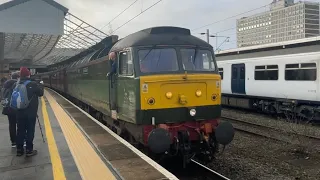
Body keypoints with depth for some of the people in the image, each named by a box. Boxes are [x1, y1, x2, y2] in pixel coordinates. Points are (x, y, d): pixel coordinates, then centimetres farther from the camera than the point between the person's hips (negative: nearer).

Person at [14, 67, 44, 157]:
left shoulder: (17, 84, 2)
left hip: (19, 112, 5)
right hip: (31, 112, -5)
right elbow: (40, 93, -1)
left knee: (20, 131, 11)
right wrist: (40, 86, 15)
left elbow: (14, 96, 10)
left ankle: (19, 149, 18)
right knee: (30, 131, 1)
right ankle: (29, 150, 4)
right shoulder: (33, 84, -12)